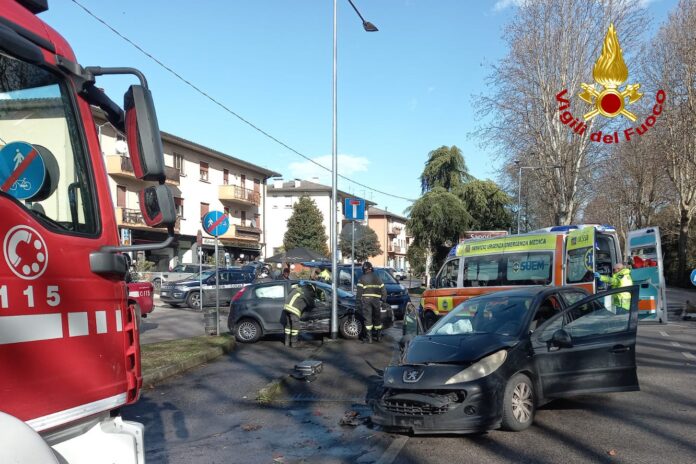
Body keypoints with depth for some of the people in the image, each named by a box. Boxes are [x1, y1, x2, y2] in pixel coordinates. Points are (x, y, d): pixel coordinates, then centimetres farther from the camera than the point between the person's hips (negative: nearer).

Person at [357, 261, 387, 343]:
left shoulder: (362, 278, -2)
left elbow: (359, 291, -9)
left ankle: (369, 338, -2)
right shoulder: (377, 278, 12)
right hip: (376, 300, 4)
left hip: (366, 300, -4)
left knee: (368, 319, -1)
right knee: (377, 318, 13)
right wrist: (383, 299, 18)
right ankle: (379, 336, 19)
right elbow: (383, 290, 11)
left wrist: (358, 301, -3)